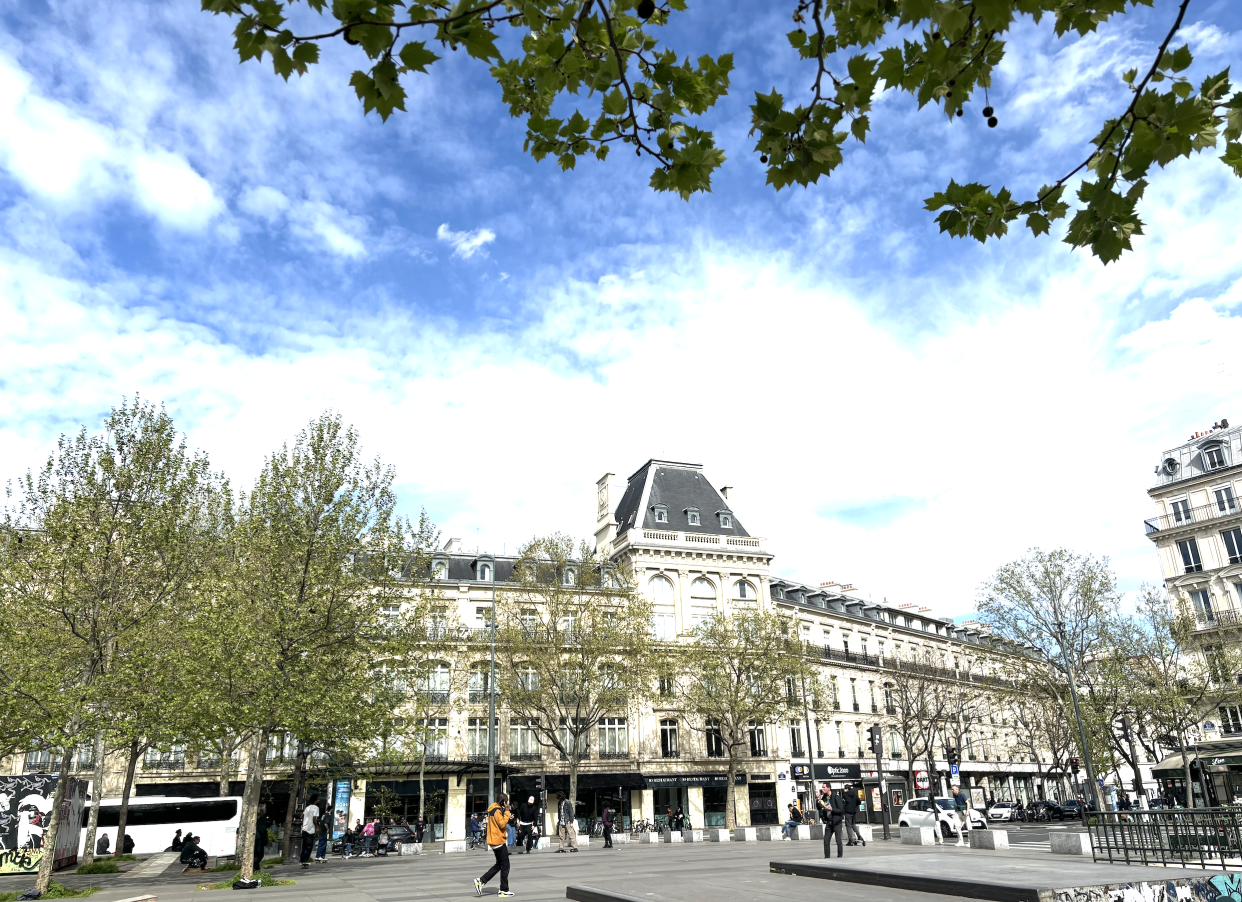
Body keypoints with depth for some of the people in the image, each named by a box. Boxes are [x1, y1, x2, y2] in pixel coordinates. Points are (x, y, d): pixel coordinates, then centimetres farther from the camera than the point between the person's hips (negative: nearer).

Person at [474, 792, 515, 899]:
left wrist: (508, 817, 3)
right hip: (499, 841, -10)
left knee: (499, 865, 18)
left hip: (495, 841, 10)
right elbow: (502, 824, -23)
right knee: (505, 866, -1)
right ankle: (504, 890, 5)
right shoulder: (497, 811, -17)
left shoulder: (495, 810, 14)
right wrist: (507, 811, -20)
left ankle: (481, 881, 13)